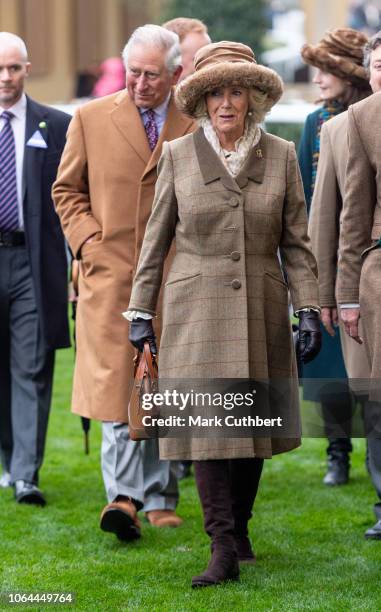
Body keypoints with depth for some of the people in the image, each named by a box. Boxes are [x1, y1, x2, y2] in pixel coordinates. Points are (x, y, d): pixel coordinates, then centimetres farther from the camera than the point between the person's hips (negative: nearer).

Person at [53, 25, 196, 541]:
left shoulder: (199, 125, 4)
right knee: (116, 384, -10)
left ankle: (159, 499, 16)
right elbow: (67, 189, 12)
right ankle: (125, 495, -9)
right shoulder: (91, 119, 6)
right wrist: (89, 243, -2)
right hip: (111, 274, 0)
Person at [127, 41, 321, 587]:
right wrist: (140, 311, 4)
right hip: (197, 310, -2)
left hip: (260, 310, 2)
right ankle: (223, 550, -13)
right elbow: (156, 238, 7)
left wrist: (308, 310, -2)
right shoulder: (178, 155, 2)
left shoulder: (280, 156, 4)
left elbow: (296, 242, 6)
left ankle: (239, 530, 24)